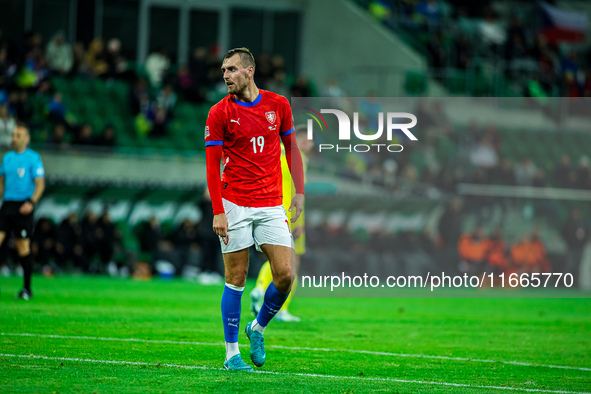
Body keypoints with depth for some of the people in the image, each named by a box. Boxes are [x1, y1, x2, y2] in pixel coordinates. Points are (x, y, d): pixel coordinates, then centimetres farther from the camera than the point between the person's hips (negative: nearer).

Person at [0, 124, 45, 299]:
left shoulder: (33, 158, -4)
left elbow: (40, 184, -8)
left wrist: (31, 203, -21)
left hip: (23, 206, -5)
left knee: (23, 248, -2)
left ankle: (27, 289, 7)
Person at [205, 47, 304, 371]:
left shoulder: (278, 105, 5)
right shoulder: (219, 113, -3)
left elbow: (291, 149, 15)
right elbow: (212, 165, -4)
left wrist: (299, 192, 8)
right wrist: (218, 212, -11)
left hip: (272, 205, 3)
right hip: (235, 204, -2)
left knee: (284, 275, -6)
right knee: (236, 278, -1)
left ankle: (257, 329, 20)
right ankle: (232, 353, 7)